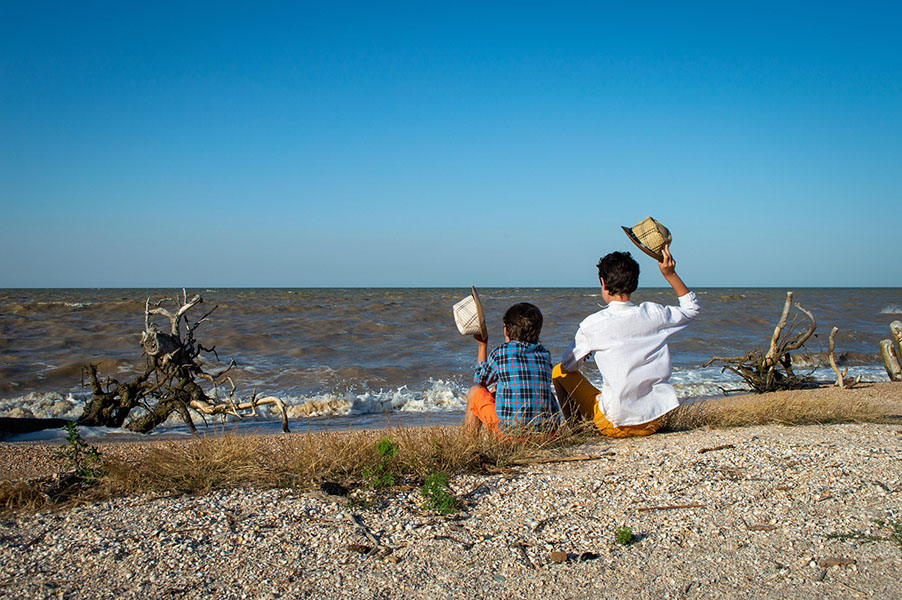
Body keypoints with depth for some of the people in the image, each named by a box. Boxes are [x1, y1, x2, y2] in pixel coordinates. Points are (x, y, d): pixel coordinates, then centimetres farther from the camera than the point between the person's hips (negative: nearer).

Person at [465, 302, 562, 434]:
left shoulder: (500, 353, -4)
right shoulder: (544, 354, 7)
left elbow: (479, 381, 16)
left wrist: (482, 346, 26)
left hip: (509, 431, -4)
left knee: (475, 391, 19)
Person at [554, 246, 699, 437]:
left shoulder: (593, 324, -13)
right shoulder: (654, 314, -4)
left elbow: (568, 366, 1)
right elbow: (692, 309, 17)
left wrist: (584, 350, 21)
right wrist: (670, 275, 12)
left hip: (615, 425, -4)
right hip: (653, 424, 5)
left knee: (559, 372, 13)